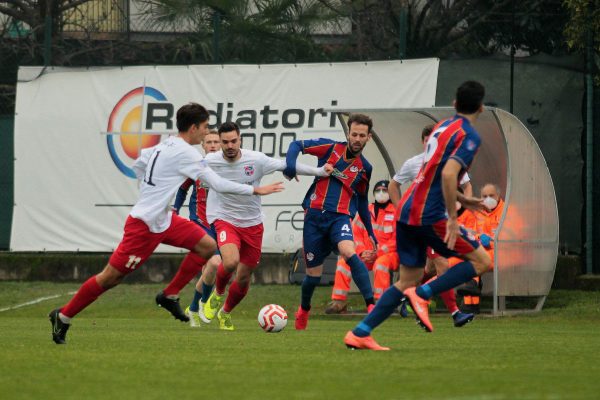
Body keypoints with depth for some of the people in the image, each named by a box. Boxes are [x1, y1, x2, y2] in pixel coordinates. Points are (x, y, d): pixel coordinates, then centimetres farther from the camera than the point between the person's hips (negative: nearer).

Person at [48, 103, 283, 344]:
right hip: (144, 225, -10)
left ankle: (170, 296, 10)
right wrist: (255, 191, -13)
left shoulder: (165, 145, 9)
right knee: (111, 277, -4)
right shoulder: (185, 152, -18)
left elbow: (138, 165, 25)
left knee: (207, 246, 3)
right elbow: (218, 184, -20)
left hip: (163, 220, 10)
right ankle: (63, 317, 7)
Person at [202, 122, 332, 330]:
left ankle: (225, 313, 37)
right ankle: (218, 294, 3)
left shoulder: (256, 160, -12)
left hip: (252, 224, 2)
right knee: (230, 262, -31)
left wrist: (319, 171, -3)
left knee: (243, 279, 8)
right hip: (225, 220, -2)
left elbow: (286, 165, -1)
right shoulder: (210, 162, -12)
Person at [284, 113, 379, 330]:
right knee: (313, 273, 7)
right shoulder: (331, 148, 3)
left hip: (340, 217, 0)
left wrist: (370, 231, 22)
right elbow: (297, 145, 5)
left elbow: (362, 200, 22)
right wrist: (290, 162, -17)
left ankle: (371, 305, -37)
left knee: (349, 252, -32)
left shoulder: (364, 168, 10)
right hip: (315, 215, 0)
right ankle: (303, 311, 38)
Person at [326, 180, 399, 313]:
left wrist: (377, 253, -16)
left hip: (389, 254, -5)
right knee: (344, 261, -16)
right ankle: (339, 301, -15)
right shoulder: (366, 211, 12)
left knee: (381, 262, -38)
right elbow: (356, 234, 10)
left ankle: (379, 301, -37)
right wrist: (362, 252, -7)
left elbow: (397, 240, -9)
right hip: (367, 255, 5)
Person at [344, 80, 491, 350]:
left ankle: (360, 333, 6)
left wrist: (461, 199, 32)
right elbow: (448, 174, -24)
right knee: (481, 262, 0)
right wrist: (452, 218, -21)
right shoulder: (469, 136, -9)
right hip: (429, 215, -8)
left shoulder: (443, 126, 18)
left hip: (407, 211, 9)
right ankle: (423, 295, -11)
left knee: (407, 281, 13)